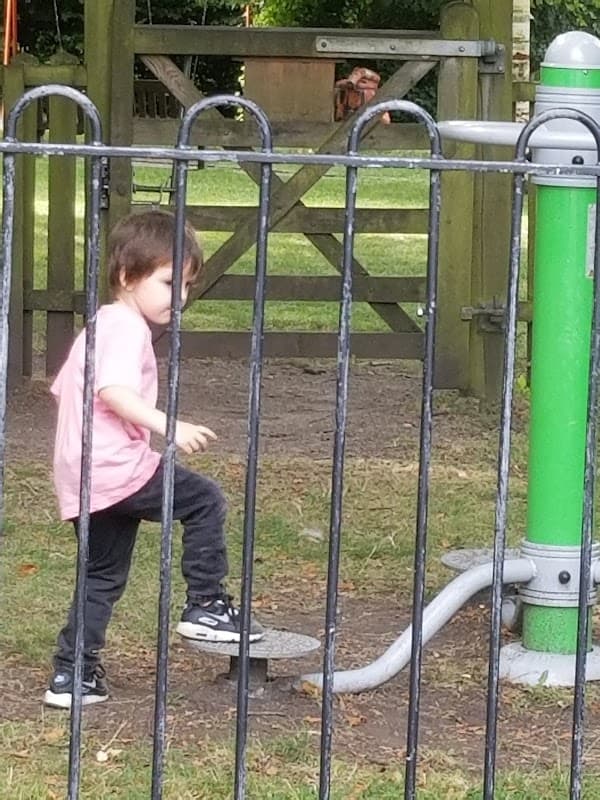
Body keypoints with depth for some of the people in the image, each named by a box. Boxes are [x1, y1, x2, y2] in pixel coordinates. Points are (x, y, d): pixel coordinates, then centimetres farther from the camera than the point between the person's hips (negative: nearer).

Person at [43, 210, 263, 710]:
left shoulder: (100, 325, 22)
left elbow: (64, 388, 29)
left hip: (82, 480, 10)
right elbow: (113, 390, -25)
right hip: (118, 468, -10)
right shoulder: (128, 327, -10)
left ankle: (72, 675, 17)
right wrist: (167, 426, -32)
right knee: (204, 500, -4)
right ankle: (206, 605, -1)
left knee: (103, 576, 17)